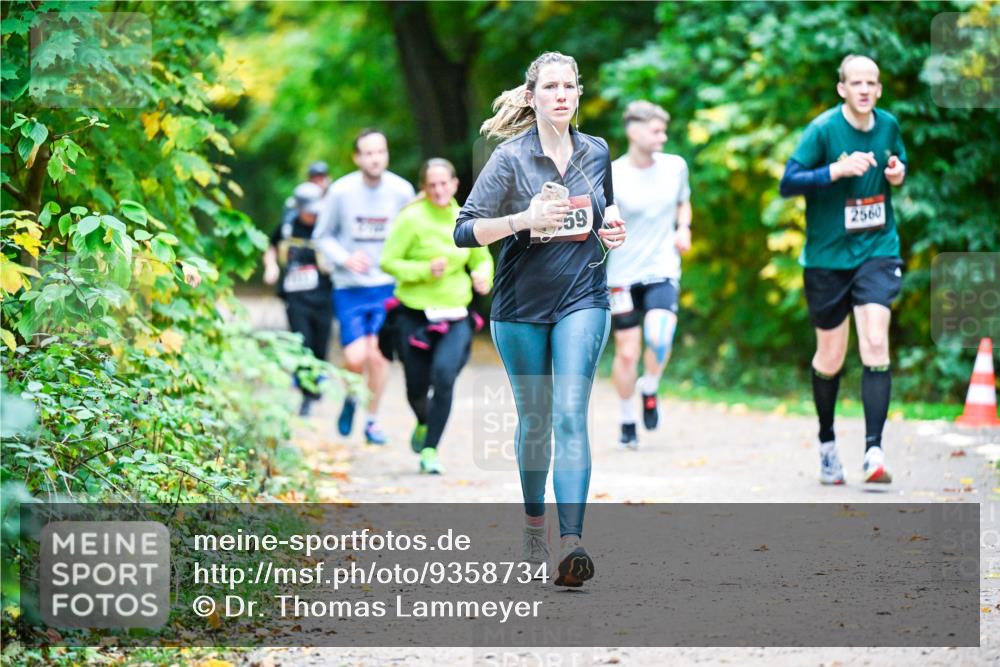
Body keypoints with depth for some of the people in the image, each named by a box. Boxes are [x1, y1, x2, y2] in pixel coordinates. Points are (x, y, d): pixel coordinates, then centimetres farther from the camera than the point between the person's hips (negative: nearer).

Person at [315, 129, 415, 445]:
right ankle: (350, 397, 25)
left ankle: (372, 420, 15)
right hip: (349, 288, -1)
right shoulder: (341, 191, -8)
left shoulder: (401, 191, -5)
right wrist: (345, 258, -14)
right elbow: (323, 235, 3)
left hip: (387, 286, 1)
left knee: (377, 355, -4)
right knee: (355, 359, -9)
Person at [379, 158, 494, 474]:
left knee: (444, 375, -22)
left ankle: (430, 449, -13)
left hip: (455, 317, 1)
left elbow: (482, 259, 17)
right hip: (414, 315, -1)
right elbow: (388, 261, -9)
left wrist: (483, 275, -6)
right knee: (417, 386, 8)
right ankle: (424, 424, 44)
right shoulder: (411, 219, -9)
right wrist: (425, 270, -21)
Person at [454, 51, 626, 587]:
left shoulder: (597, 152, 5)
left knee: (570, 413, -14)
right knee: (534, 419, 9)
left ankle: (572, 543, -24)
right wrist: (525, 219, -25)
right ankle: (534, 527, 32)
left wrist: (612, 227, 2)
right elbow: (464, 231, -12)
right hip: (521, 306, -1)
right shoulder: (510, 158, -7)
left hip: (582, 300, 1)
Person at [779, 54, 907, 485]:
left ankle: (874, 450, -19)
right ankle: (826, 443, 33)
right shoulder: (823, 129, -11)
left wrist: (898, 175, -2)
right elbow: (787, 183, -15)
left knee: (875, 343, -17)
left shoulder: (889, 126, 3)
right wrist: (836, 171, -28)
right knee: (830, 359, 8)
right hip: (828, 256, -2)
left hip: (877, 250, 2)